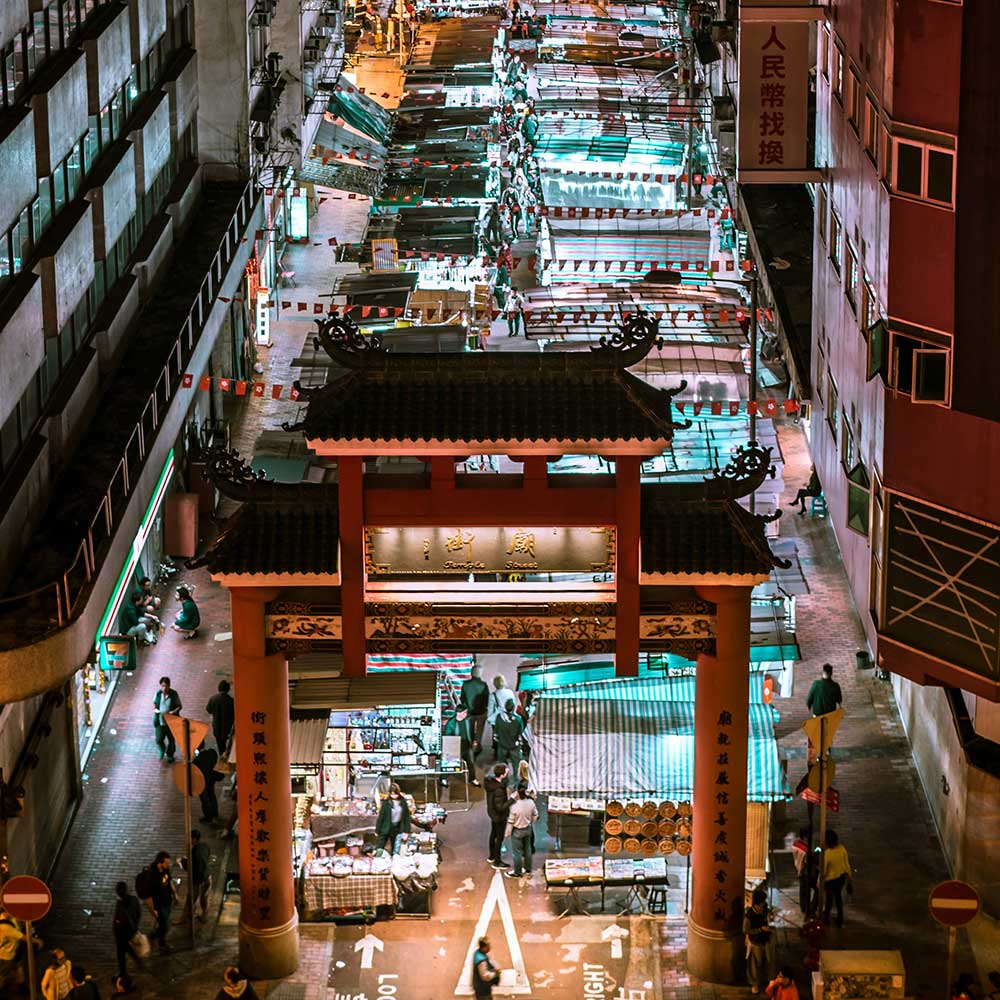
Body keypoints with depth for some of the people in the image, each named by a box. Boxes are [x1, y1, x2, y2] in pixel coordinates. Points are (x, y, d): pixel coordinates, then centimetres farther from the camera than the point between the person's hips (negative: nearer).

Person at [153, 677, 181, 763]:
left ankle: (170, 755, 36)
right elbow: (154, 703, 13)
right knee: (159, 739, 3)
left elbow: (180, 706, -3)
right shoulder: (158, 693, -5)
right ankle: (162, 750, 37)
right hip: (160, 721, 1)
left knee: (171, 739, 12)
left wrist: (174, 711, -22)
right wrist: (155, 708, -9)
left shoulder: (174, 694, -12)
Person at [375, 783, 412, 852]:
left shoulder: (403, 802, -2)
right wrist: (377, 830, -3)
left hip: (397, 828, 2)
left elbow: (407, 816, 2)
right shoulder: (386, 803, -9)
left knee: (395, 849, 8)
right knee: (380, 847, -7)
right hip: (386, 827, -2)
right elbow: (381, 816, -5)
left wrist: (406, 831, -1)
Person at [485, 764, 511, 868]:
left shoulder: (490, 781, -11)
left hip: (492, 813, 9)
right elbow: (500, 807, -32)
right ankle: (497, 862, 21)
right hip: (499, 816, -9)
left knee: (493, 834, 26)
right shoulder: (498, 790, -36)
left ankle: (492, 856, 44)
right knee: (499, 838, 8)